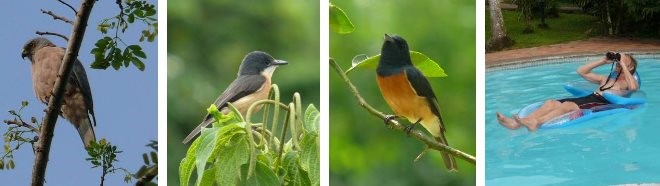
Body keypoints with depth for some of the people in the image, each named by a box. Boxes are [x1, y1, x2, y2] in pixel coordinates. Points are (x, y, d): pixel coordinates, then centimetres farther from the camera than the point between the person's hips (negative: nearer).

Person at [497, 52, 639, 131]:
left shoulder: (628, 82, 17)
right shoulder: (605, 79, 38)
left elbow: (633, 87, -10)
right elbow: (581, 71, 36)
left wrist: (623, 65, -1)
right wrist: (603, 61, 29)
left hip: (602, 104, -7)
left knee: (567, 106, -35)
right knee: (551, 103, -19)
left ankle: (535, 123, -62)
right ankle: (516, 123, -41)